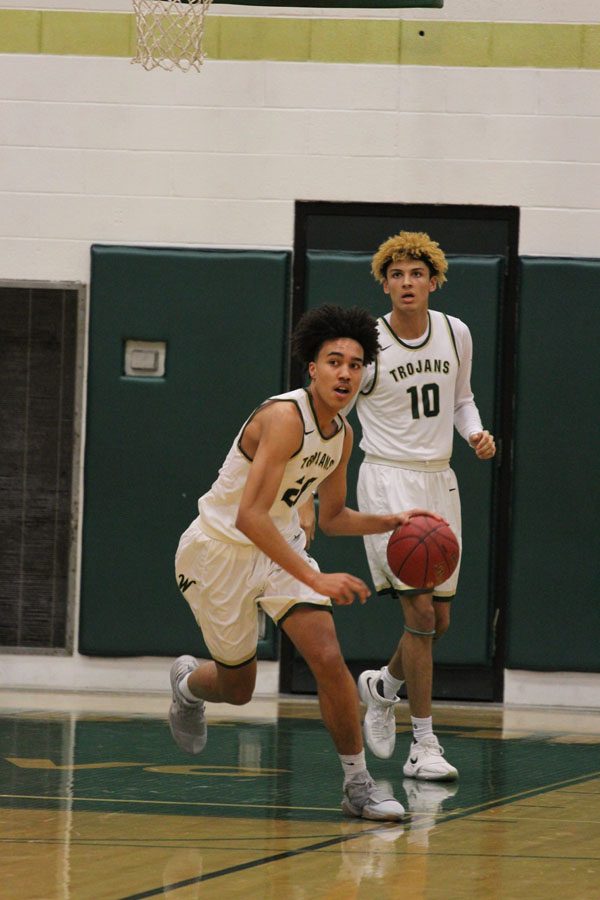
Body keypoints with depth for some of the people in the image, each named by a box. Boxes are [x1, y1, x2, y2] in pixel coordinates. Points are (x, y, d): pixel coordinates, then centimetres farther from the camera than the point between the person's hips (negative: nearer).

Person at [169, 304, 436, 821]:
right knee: (238, 687, 8)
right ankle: (188, 683, 45)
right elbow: (250, 515, -35)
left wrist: (392, 522, -3)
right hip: (220, 549, -6)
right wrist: (315, 579, -39)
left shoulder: (342, 434, -2)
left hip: (280, 545, 6)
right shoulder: (284, 417, -28)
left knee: (327, 655, -15)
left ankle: (358, 784, -6)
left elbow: (331, 518, 15)